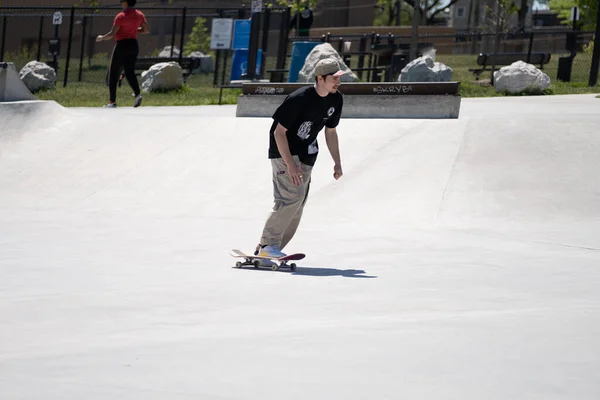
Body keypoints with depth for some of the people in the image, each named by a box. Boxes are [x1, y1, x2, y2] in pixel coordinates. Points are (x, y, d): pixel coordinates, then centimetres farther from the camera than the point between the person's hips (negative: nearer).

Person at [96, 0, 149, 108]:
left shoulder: (121, 16, -14)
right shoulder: (139, 15, 4)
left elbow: (112, 34, -14)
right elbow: (147, 30, 8)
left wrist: (102, 38, 3)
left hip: (121, 45, -6)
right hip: (134, 45, 6)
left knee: (113, 74, 4)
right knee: (130, 72, 9)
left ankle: (112, 101, 3)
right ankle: (137, 94, -16)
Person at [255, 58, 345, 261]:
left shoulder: (336, 100, -1)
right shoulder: (299, 99, -23)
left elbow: (331, 131, 14)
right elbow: (279, 132, -20)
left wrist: (337, 162, 10)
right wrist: (290, 164, -25)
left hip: (306, 157, 8)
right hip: (284, 152, -8)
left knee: (296, 208, 4)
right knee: (293, 196, -24)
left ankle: (267, 251, 10)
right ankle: (268, 244, -18)